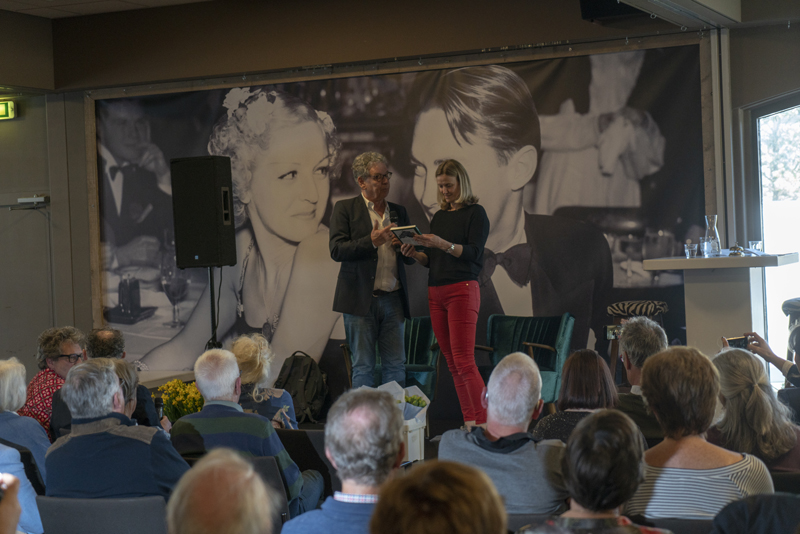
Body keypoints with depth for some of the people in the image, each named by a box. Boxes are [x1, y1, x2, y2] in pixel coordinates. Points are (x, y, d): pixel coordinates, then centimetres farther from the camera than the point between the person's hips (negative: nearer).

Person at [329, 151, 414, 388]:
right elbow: (337, 250, -9)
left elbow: (410, 258, 18)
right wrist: (371, 242, -20)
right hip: (361, 300, -4)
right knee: (363, 367, -1)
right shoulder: (345, 209, 3)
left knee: (395, 365, 3)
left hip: (393, 299, 4)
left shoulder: (399, 212, 17)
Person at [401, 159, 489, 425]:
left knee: (464, 361, -15)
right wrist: (415, 254, -1)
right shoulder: (439, 217, 18)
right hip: (436, 292, 7)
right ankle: (469, 423, 6)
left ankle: (485, 423, -16)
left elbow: (474, 253, -11)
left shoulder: (475, 212, -1)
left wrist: (443, 244, -22)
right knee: (452, 363, 4)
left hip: (462, 290, -7)